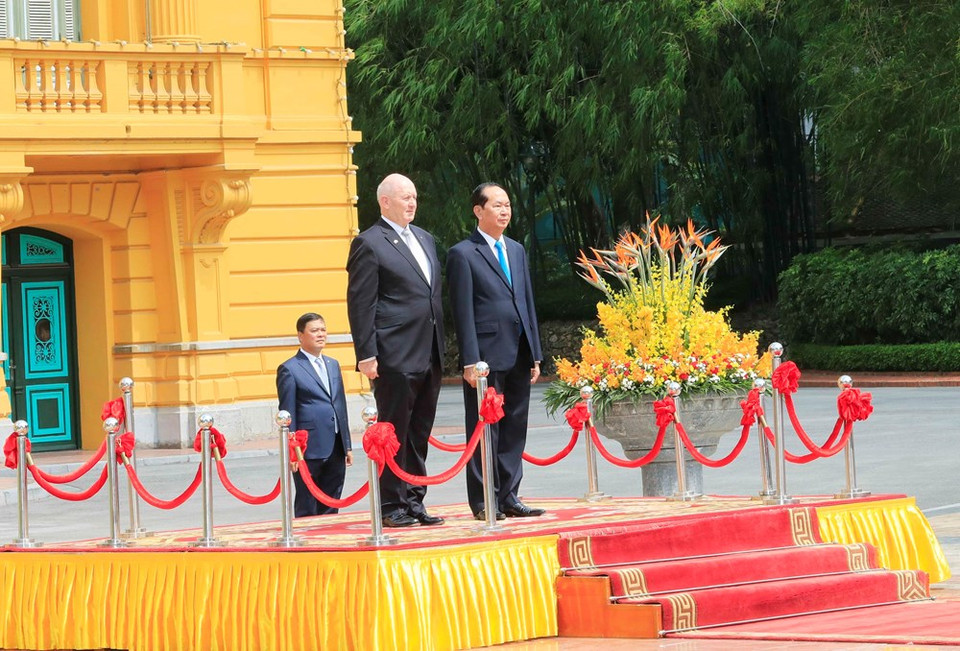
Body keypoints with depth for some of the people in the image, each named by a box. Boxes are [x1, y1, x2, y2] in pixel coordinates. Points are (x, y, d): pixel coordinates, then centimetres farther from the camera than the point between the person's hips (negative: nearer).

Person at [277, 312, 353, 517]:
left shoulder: (333, 365, 17)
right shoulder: (289, 369, -3)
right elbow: (287, 414, -5)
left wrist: (347, 445, 15)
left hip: (336, 450, 6)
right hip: (309, 449, -6)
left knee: (330, 509, 8)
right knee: (307, 509, -1)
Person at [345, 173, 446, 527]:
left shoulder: (425, 239, 18)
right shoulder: (369, 243, -6)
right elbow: (360, 303, -9)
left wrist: (440, 347, 18)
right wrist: (366, 354, -15)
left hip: (429, 355, 8)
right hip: (395, 356, -8)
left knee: (419, 433, 11)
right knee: (394, 432, -3)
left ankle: (414, 501, 17)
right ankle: (392, 506, 2)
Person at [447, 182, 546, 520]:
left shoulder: (516, 250, 18)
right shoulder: (463, 254, -4)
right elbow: (463, 312, -8)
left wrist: (535, 355, 14)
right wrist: (471, 362, -14)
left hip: (518, 357, 7)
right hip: (487, 356, -7)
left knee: (515, 429, 8)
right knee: (485, 430, -2)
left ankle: (508, 497, 13)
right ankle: (483, 502, 2)